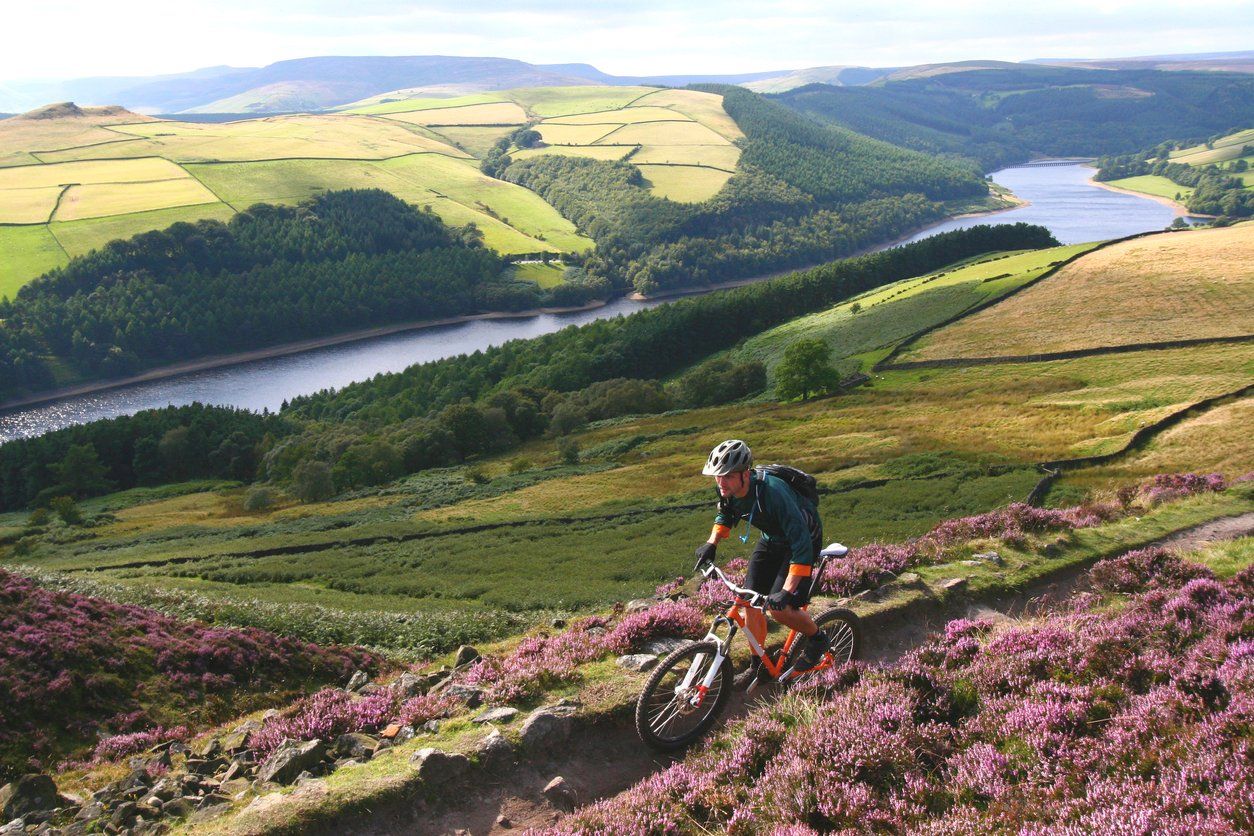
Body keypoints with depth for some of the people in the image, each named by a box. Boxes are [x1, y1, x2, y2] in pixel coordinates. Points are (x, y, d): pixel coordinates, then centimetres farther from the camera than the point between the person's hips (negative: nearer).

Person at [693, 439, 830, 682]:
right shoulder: (729, 488, -17)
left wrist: (787, 591, -44)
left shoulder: (772, 492, -40)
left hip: (803, 540, -7)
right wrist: (712, 543, -7)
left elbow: (802, 545, -40)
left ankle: (817, 638, 12)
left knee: (778, 608, -16)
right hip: (771, 539, 7)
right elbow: (726, 514, 9)